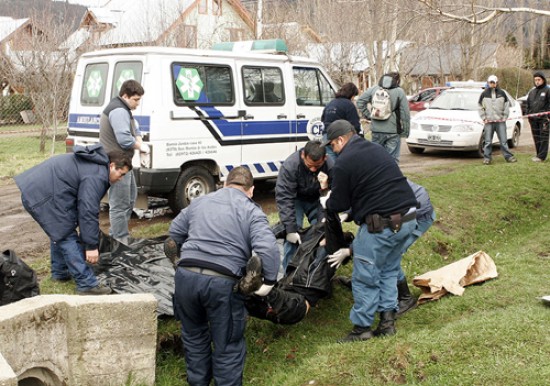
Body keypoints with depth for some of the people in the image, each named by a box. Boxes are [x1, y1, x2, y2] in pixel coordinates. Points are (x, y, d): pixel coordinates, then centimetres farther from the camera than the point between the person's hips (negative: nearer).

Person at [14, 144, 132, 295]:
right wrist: (91, 246, -15)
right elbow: (88, 211, -20)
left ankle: (59, 272, 37)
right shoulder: (96, 176, -17)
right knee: (67, 238, -9)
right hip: (44, 197, -11)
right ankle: (86, 284, -8)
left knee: (59, 232, 24)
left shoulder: (94, 163, 16)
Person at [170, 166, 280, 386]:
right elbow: (268, 249, -11)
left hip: (185, 276, 5)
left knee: (194, 335, 26)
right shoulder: (251, 211, 4)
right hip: (223, 283, -4)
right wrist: (269, 281, -1)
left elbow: (174, 232, 29)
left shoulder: (199, 202, 20)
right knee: (228, 345, 10)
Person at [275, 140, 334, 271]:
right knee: (292, 235, -14)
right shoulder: (290, 165, -35)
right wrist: (291, 228, -35)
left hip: (317, 199, 2)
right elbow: (284, 197, -32)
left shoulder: (331, 166, -31)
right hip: (295, 198, -2)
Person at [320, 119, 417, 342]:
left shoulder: (343, 163, -9)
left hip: (382, 224, -8)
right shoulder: (376, 149, 17)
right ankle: (388, 320, 23)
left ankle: (362, 328, 14)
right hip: (408, 217, 9)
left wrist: (326, 203, 20)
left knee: (364, 278, 5)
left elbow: (339, 204, -3)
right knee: (389, 270, 20)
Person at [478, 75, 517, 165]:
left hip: (500, 121, 0)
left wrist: (505, 117, 2)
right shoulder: (484, 94, 4)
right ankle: (487, 157, 6)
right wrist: (484, 118, 0)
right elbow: (480, 107, 8)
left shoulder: (501, 93, 6)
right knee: (488, 141, 0)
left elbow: (507, 105, 10)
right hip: (488, 122, 0)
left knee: (503, 141, 2)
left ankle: (508, 156, 7)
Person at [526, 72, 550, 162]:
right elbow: (528, 104, 22)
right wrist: (528, 114, 13)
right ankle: (538, 154, 17)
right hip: (533, 118, 6)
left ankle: (541, 156, -7)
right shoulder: (532, 91, 16)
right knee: (536, 137, 9)